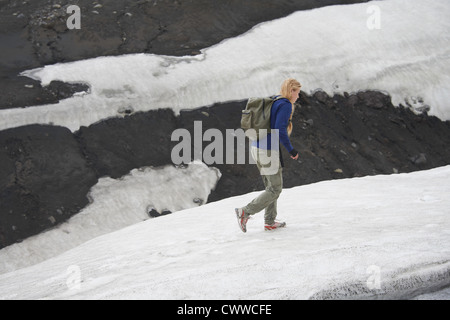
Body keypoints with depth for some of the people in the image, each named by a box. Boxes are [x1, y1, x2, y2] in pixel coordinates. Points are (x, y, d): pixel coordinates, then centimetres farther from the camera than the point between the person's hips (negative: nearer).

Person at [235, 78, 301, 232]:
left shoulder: (272, 102, 16)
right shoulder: (286, 105, -11)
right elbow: (280, 130, -22)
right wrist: (291, 150, -11)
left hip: (256, 148, 9)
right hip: (268, 151, -9)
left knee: (271, 186, 18)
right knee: (275, 189, 2)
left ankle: (269, 222, 23)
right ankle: (245, 212, -2)